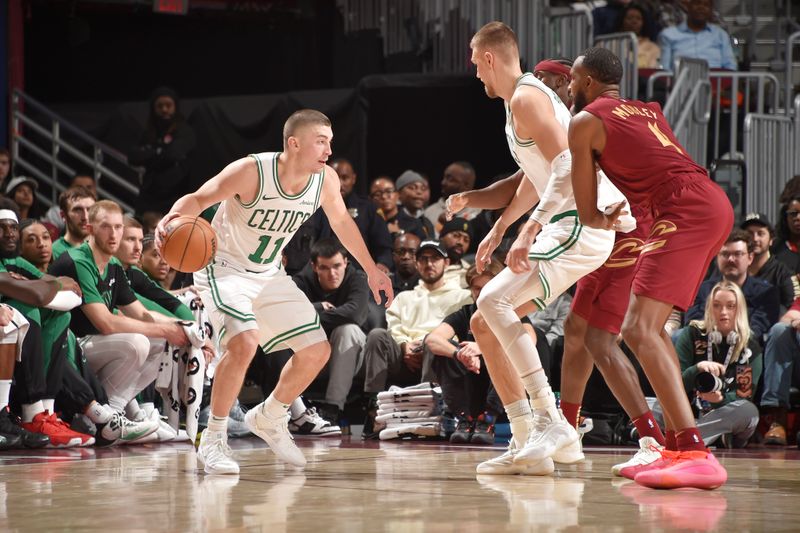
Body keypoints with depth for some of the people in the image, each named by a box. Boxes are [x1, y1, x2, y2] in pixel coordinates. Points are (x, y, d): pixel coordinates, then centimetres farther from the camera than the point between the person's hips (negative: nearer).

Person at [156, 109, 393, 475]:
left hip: (269, 275, 7)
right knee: (244, 343, -30)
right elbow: (198, 199, -23)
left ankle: (269, 418, 30)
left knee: (317, 351, 5)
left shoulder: (326, 180, -11)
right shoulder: (251, 171, -28)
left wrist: (371, 270, 18)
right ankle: (212, 441, -14)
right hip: (224, 269, -7)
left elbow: (341, 221, 9)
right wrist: (173, 218, -46)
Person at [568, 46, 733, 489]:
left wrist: (605, 220, 25)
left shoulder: (584, 122, 3)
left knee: (638, 329, -16)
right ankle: (676, 445, 16)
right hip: (715, 205, 9)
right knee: (650, 326, 19)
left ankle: (696, 454, -30)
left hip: (686, 213, -9)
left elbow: (587, 214, 6)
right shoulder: (648, 110, 26)